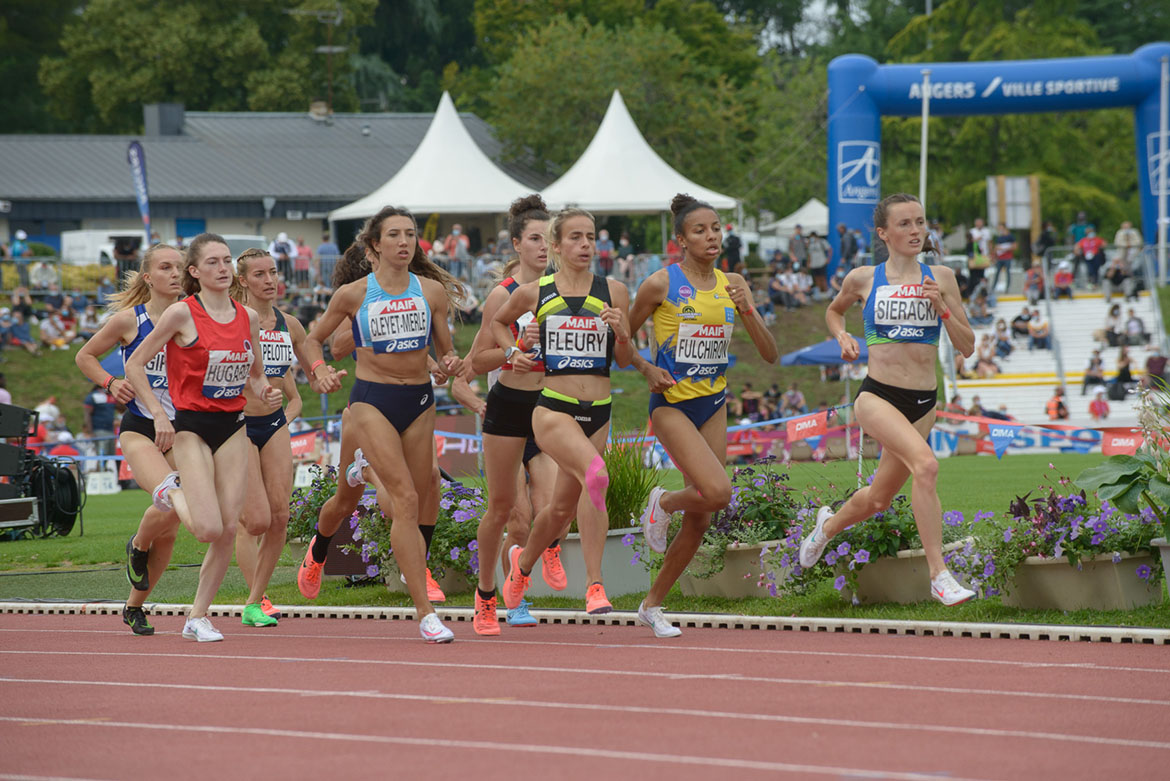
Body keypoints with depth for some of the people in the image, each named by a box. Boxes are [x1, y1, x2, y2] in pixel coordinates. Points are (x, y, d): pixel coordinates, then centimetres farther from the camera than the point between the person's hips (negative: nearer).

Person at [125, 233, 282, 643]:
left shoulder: (248, 317, 6)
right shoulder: (182, 313, -10)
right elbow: (135, 364, -6)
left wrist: (265, 393, -3)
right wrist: (159, 415, -13)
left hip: (233, 427, 5)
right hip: (191, 427, -5)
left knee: (228, 529, -3)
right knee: (208, 528, -17)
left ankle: (198, 615, 9)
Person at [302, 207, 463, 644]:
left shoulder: (432, 291, 3)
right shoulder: (353, 295, -3)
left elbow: (445, 349, 10)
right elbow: (314, 339, 10)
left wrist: (451, 363, -13)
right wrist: (319, 371, -9)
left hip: (419, 399, 4)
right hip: (373, 399, -4)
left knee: (414, 504, 10)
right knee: (406, 501, -16)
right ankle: (425, 613, -18)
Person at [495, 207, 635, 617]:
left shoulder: (613, 291, 5)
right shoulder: (533, 293, 2)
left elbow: (625, 360, 7)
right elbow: (498, 322, 22)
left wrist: (620, 332, -12)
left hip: (598, 413, 4)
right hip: (553, 410, -4)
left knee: (563, 507, 15)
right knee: (596, 474, -30)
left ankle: (523, 561, 46)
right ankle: (594, 586, -27)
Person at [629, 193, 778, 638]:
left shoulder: (731, 284, 6)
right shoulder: (661, 285, -7)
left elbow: (770, 354, 4)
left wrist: (746, 310, -11)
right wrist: (648, 369, -13)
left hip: (713, 407, 5)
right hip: (672, 404, -5)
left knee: (699, 521, 5)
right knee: (717, 492, -25)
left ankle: (653, 605, 20)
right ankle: (663, 502, 9)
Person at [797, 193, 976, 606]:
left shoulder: (940, 278, 4)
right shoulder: (863, 279, 1)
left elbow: (966, 346, 4)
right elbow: (834, 311, 23)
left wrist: (942, 308, -11)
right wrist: (842, 337, 3)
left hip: (923, 402, 4)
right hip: (877, 396, -4)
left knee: (878, 498, 16)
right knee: (926, 464, -30)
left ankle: (829, 524, 51)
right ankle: (939, 575, -28)